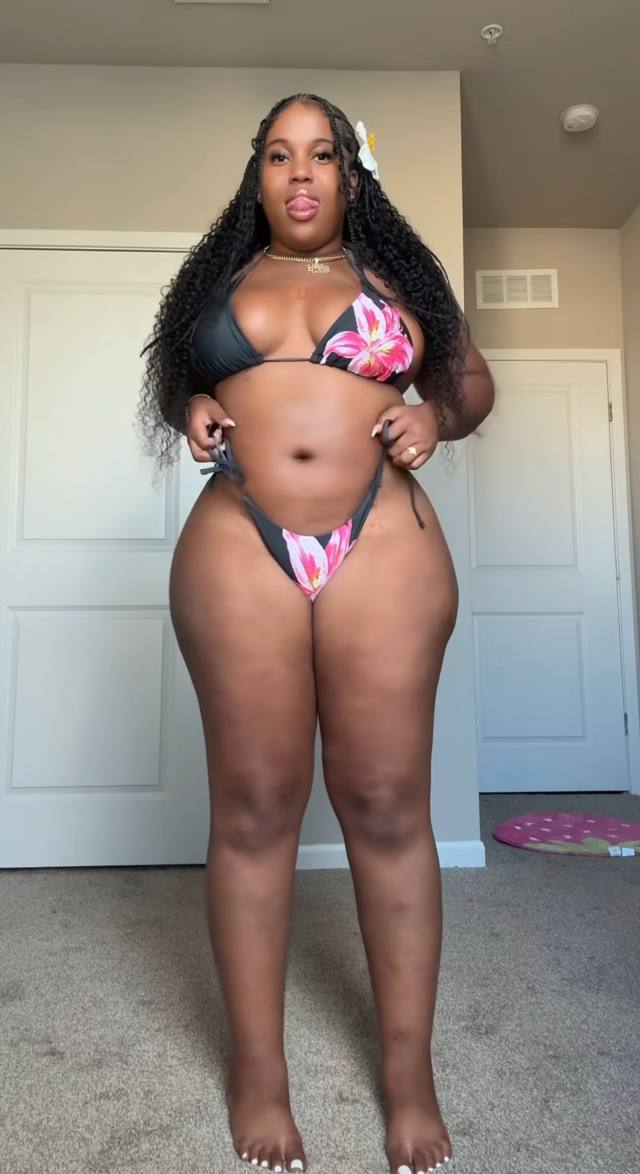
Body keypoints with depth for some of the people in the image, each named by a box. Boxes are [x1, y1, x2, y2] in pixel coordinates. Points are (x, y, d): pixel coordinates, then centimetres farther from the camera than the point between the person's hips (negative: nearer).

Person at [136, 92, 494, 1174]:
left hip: (384, 548, 0)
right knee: (252, 808, 2)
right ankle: (258, 1068, 21)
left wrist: (432, 419, 1)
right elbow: (176, 387, 27)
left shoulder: (396, 272, 17)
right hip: (237, 551, 1)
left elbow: (473, 382, 22)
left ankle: (410, 1073, 20)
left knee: (388, 806, 2)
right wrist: (193, 417, 4)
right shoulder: (216, 278, 19)